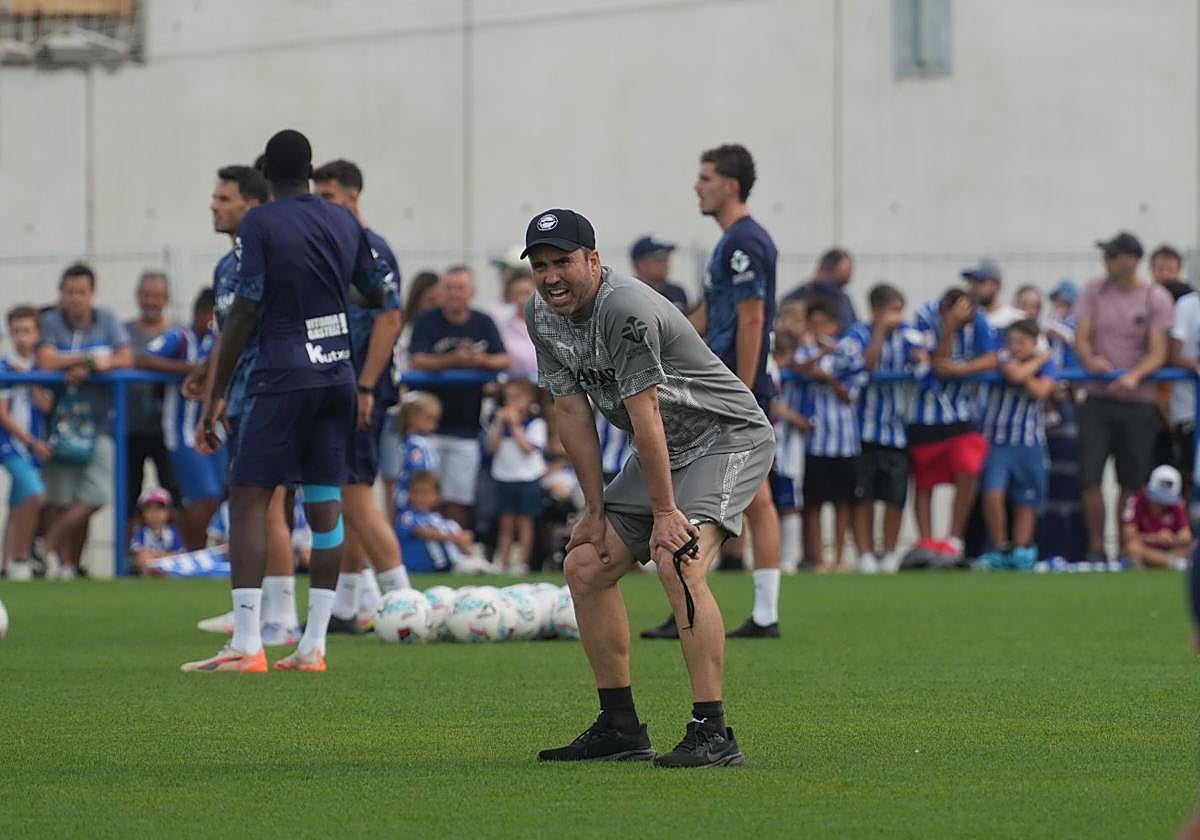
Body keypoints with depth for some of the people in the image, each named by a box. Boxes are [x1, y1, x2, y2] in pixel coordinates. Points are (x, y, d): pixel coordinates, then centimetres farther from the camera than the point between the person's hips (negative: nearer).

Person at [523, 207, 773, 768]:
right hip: (663, 452, 9)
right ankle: (620, 730, 14)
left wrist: (664, 512, -27)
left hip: (728, 439, -9)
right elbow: (571, 411, 3)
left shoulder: (625, 310, -27)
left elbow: (645, 414, -28)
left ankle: (712, 734, -31)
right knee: (585, 565, 5)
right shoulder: (542, 314, 0)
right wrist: (596, 510, 0)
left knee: (677, 563, -28)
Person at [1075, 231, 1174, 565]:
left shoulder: (1156, 299, -3)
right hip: (1097, 397, 2)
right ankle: (1096, 548, 2)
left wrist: (1134, 376, -25)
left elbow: (1158, 353, -7)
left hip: (1138, 402, -2)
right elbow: (1082, 337, 4)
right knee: (1090, 477, -6)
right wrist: (1090, 360, -19)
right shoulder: (1095, 291, 6)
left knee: (1132, 482, 3)